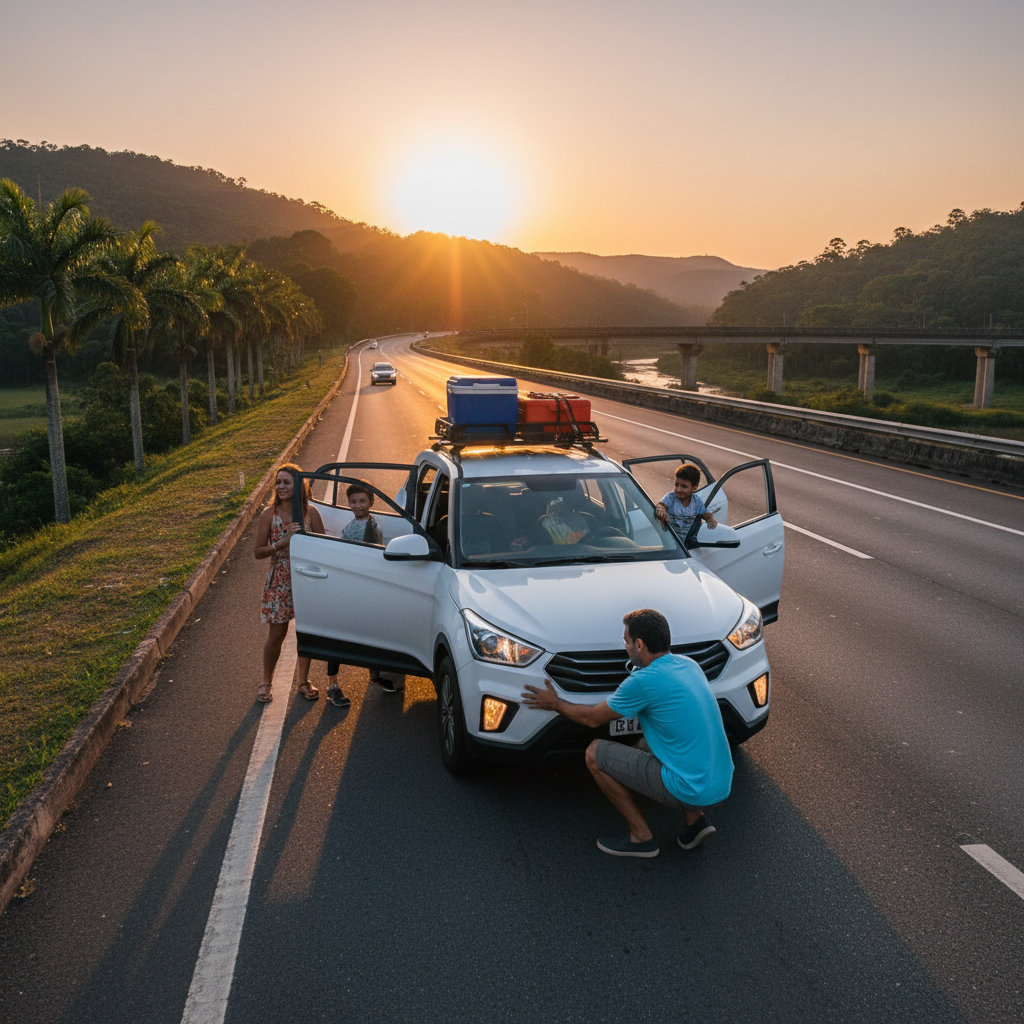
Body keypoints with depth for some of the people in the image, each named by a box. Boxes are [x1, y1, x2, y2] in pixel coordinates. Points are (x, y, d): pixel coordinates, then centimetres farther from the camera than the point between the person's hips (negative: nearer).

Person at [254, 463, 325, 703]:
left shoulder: (310, 512, -4)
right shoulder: (269, 514, -7)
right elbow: (258, 552, -6)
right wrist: (282, 542, -20)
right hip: (280, 581, -1)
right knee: (277, 634, 5)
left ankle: (304, 680, 30)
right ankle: (266, 681, 26)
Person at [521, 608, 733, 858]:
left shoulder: (644, 681, -16)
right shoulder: (689, 664, 7)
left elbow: (593, 718, 0)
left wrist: (555, 704, 16)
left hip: (693, 791, -8)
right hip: (723, 783, 8)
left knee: (595, 753, 1)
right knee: (646, 744, 30)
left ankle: (641, 837, 8)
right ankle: (695, 819, 17)